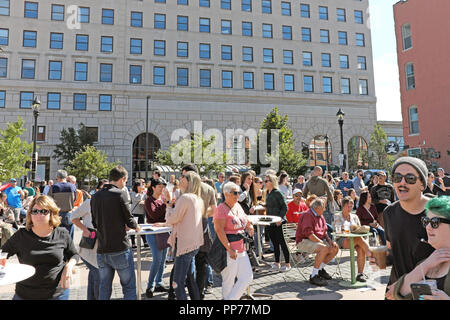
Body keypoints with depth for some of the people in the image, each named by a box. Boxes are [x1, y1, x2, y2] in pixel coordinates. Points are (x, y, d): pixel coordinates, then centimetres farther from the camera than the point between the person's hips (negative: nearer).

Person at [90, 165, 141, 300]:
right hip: (120, 250, -6)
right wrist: (136, 227, 14)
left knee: (104, 289, 16)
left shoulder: (95, 196, 8)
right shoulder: (120, 193, -12)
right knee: (129, 288, 6)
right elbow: (129, 219, -8)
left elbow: (95, 223, 14)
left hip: (101, 250, 6)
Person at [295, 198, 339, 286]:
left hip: (317, 240, 10)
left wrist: (329, 240, 1)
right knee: (324, 248, -32)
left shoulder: (320, 216, 15)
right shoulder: (308, 215, -17)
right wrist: (320, 242, -22)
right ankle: (314, 276, -24)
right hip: (304, 242, -10)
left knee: (335, 248, -2)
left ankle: (321, 269, 12)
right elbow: (308, 233, -25)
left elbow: (324, 231, 20)